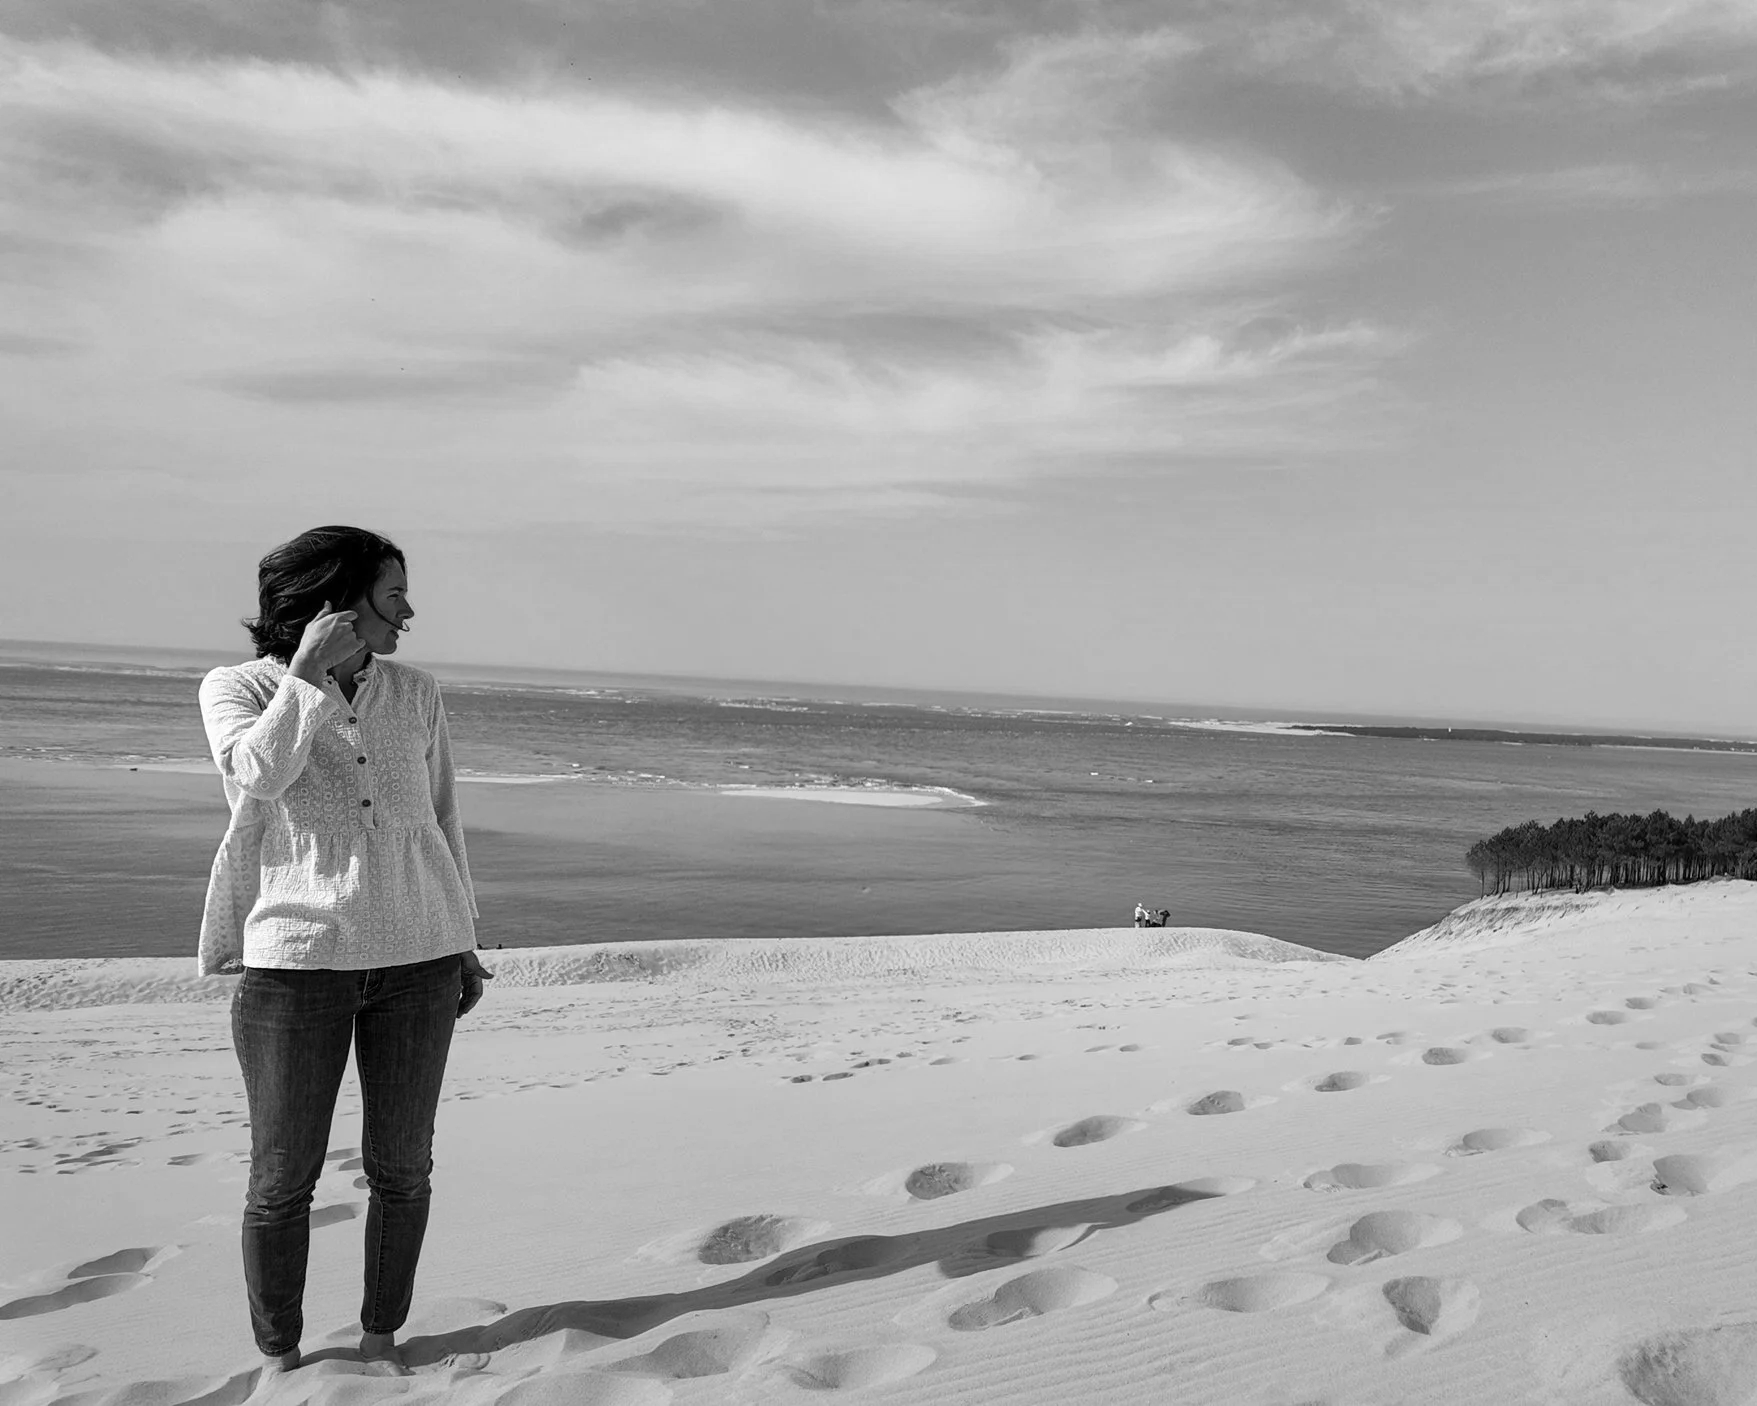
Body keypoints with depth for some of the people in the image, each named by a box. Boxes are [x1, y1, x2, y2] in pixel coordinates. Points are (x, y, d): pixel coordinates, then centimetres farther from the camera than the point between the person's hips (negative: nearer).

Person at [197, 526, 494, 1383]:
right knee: (282, 1177, 5)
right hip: (295, 957, -2)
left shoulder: (415, 696, 7)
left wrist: (462, 942, 13)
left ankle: (381, 1339, 28)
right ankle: (278, 1355, 25)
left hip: (416, 956, 3)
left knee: (402, 1167, 9)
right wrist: (309, 669, -17)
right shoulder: (238, 688, -1)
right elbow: (256, 776, -21)